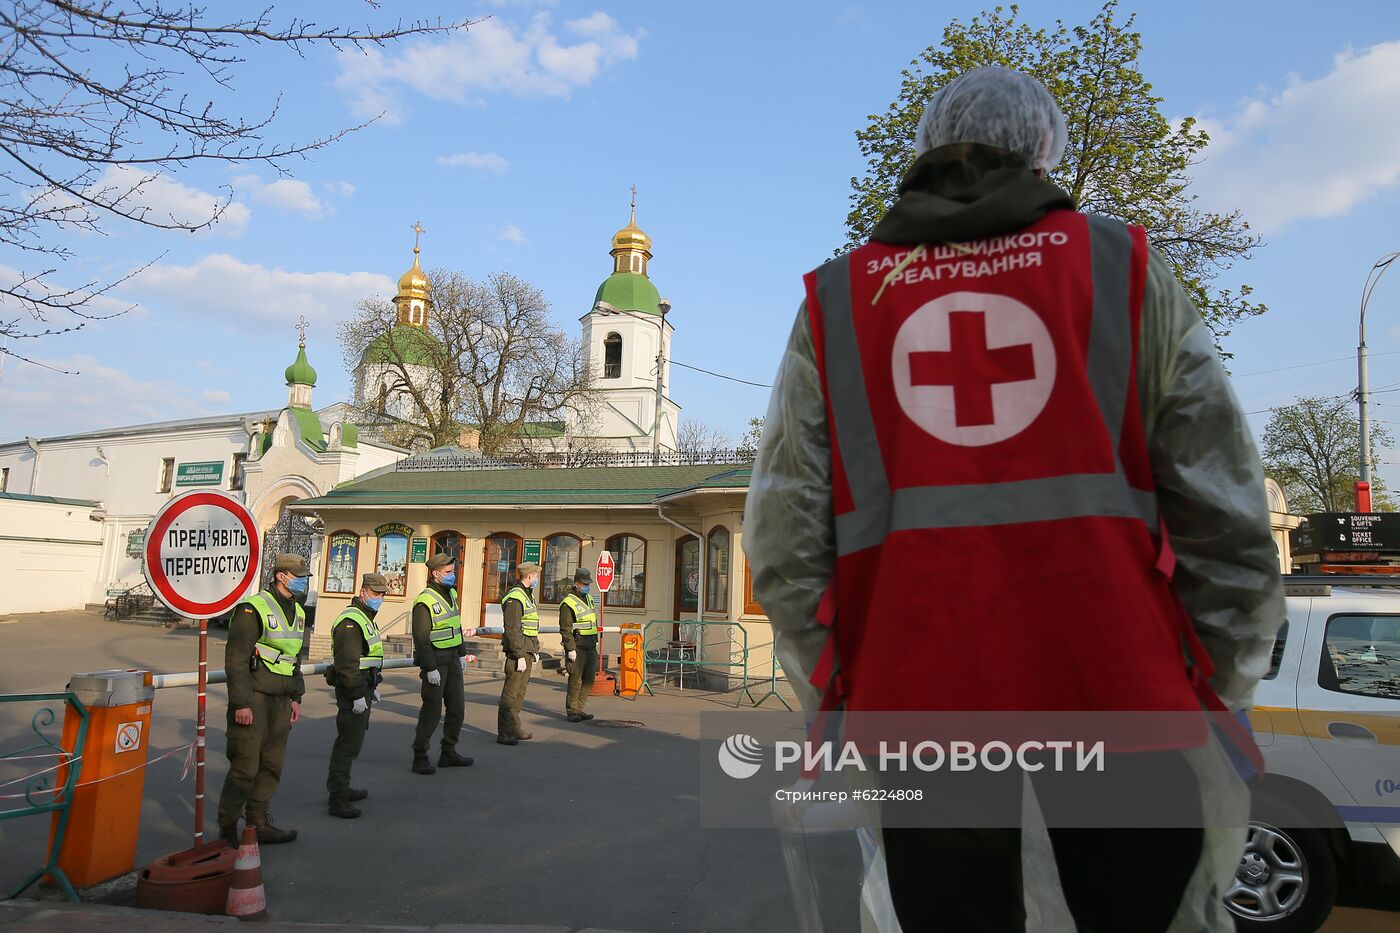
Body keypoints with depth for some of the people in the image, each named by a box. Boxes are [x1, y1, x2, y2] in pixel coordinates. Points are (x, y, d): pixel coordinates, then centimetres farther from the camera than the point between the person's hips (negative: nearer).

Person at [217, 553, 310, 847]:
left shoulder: (298, 612, 14)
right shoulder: (253, 609, -13)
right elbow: (235, 659, -16)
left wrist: (296, 697, 19)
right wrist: (241, 703, -18)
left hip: (280, 699, 8)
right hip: (253, 697, -8)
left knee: (272, 765, 11)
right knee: (245, 766, -3)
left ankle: (259, 823, 23)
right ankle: (228, 828, 11)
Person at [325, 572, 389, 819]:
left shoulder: (366, 618, 17)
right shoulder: (350, 621, -18)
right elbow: (347, 662, -24)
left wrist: (373, 685, 28)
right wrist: (358, 694, -24)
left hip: (363, 687, 11)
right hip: (352, 690, -11)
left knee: (352, 740, 19)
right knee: (349, 743, -9)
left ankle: (341, 787, 31)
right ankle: (338, 799, -5)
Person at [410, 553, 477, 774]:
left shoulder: (451, 593, 10)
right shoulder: (424, 602, -17)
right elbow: (421, 638, -19)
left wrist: (462, 654, 17)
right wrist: (430, 668, -21)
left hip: (452, 658, 9)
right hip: (434, 660, -8)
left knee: (457, 707, 12)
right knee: (432, 710, -3)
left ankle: (448, 753, 23)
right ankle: (420, 758, 10)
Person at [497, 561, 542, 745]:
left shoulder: (528, 595, 17)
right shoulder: (514, 597, -16)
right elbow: (512, 630, -20)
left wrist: (535, 651, 23)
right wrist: (520, 656, -21)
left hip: (527, 651, 10)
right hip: (517, 651, -10)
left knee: (520, 692, 15)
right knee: (510, 693, -5)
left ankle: (514, 728, 23)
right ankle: (503, 733, 0)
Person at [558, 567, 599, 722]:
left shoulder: (589, 598, 15)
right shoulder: (568, 603, -12)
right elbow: (565, 629, -15)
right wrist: (570, 649, -18)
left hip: (590, 647, 8)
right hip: (577, 647, -8)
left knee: (589, 679, 9)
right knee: (575, 679, -5)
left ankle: (579, 709, 18)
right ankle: (572, 711, 6)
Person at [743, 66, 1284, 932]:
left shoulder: (835, 301, 8)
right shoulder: (1125, 267, 7)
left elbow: (784, 536, 1)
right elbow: (1225, 514, 1)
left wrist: (833, 692, 10)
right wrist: (1217, 694, 10)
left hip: (914, 693, 1)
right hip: (1116, 688, 0)